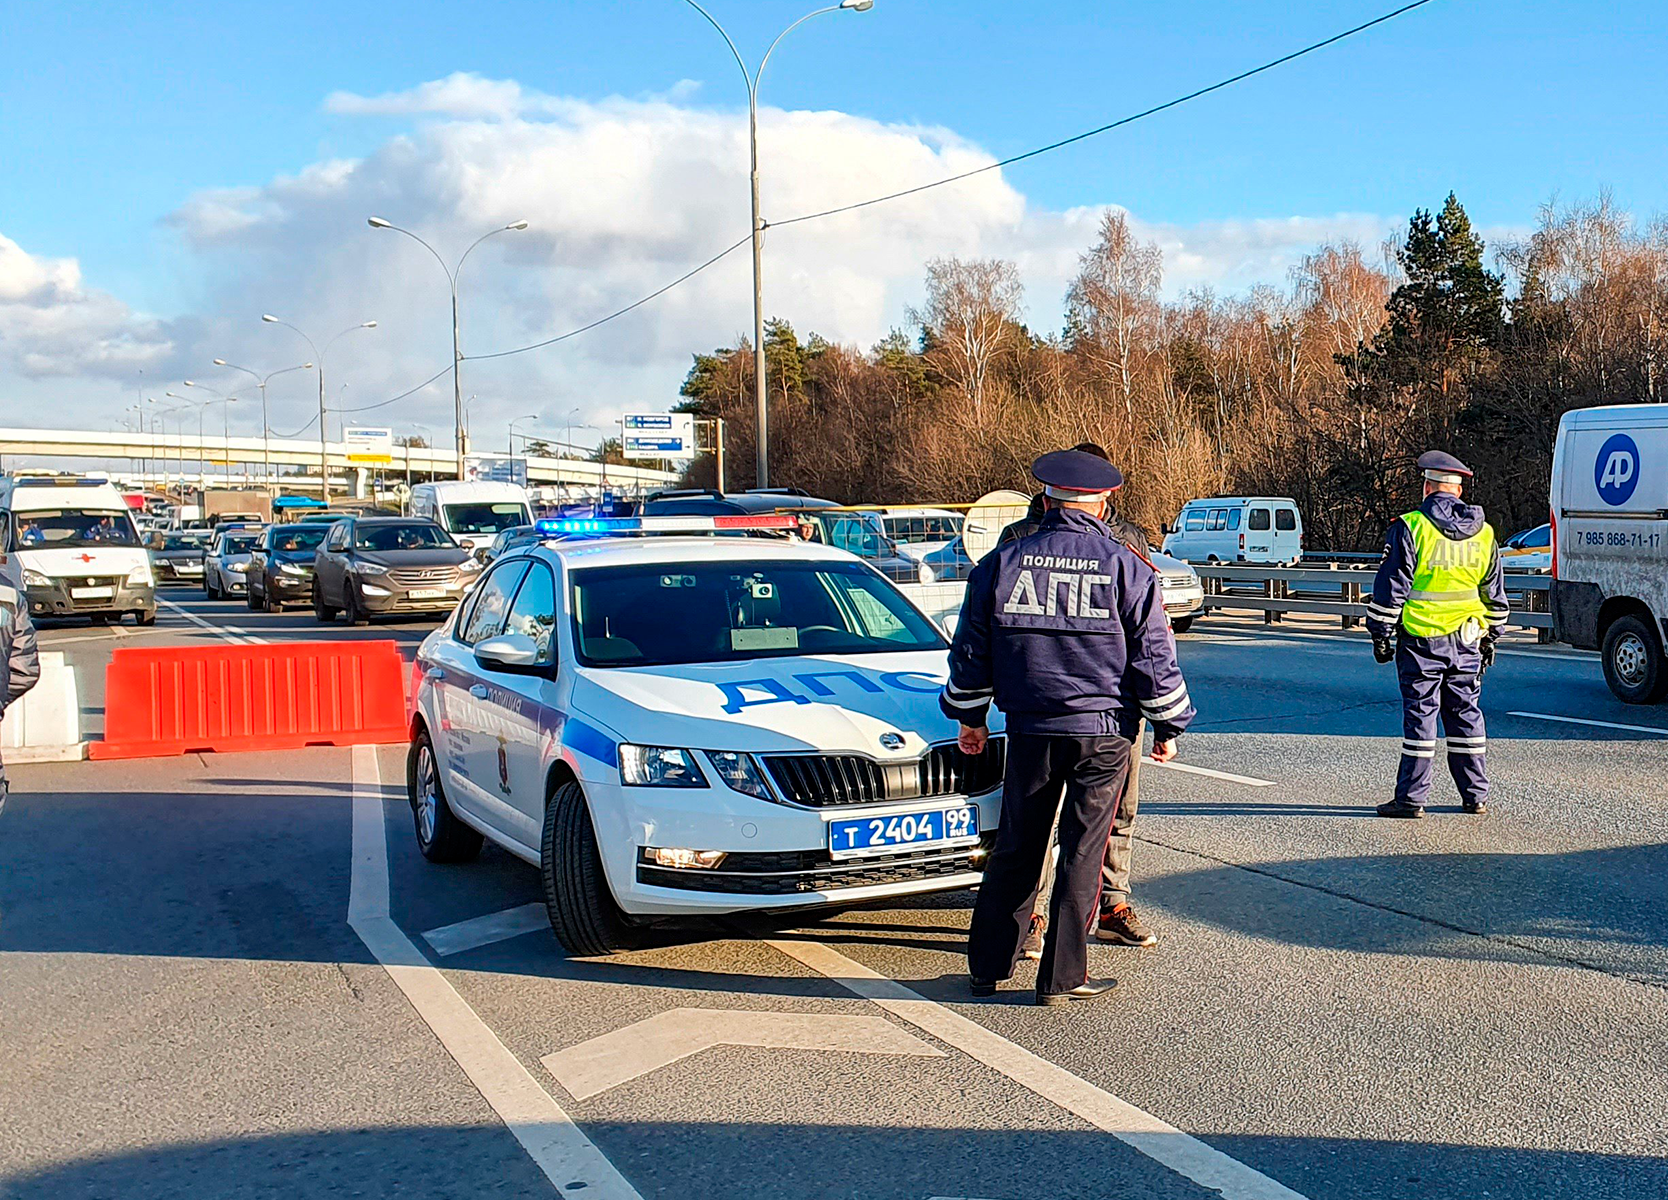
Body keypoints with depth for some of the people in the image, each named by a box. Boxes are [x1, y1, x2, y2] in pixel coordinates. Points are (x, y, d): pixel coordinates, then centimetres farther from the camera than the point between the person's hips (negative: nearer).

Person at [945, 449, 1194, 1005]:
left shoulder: (1001, 563, 3)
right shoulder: (1127, 568, -3)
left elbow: (971, 651, 10)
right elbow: (1154, 657, 0)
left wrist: (970, 716, 21)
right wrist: (1168, 727, 10)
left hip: (1030, 729, 2)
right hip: (1104, 731, -2)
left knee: (1016, 849, 13)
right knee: (1083, 852, 5)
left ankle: (987, 965, 20)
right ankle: (1062, 977, 10)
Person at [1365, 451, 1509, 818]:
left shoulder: (1410, 529, -9)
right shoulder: (1483, 533, 9)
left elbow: (1391, 589, -10)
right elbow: (1495, 595, 16)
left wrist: (1381, 635, -3)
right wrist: (1490, 636, 24)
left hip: (1421, 640, -5)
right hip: (1467, 641, 5)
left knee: (1420, 713, -2)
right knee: (1466, 713, 12)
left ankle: (1412, 798, 1)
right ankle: (1476, 795, 18)